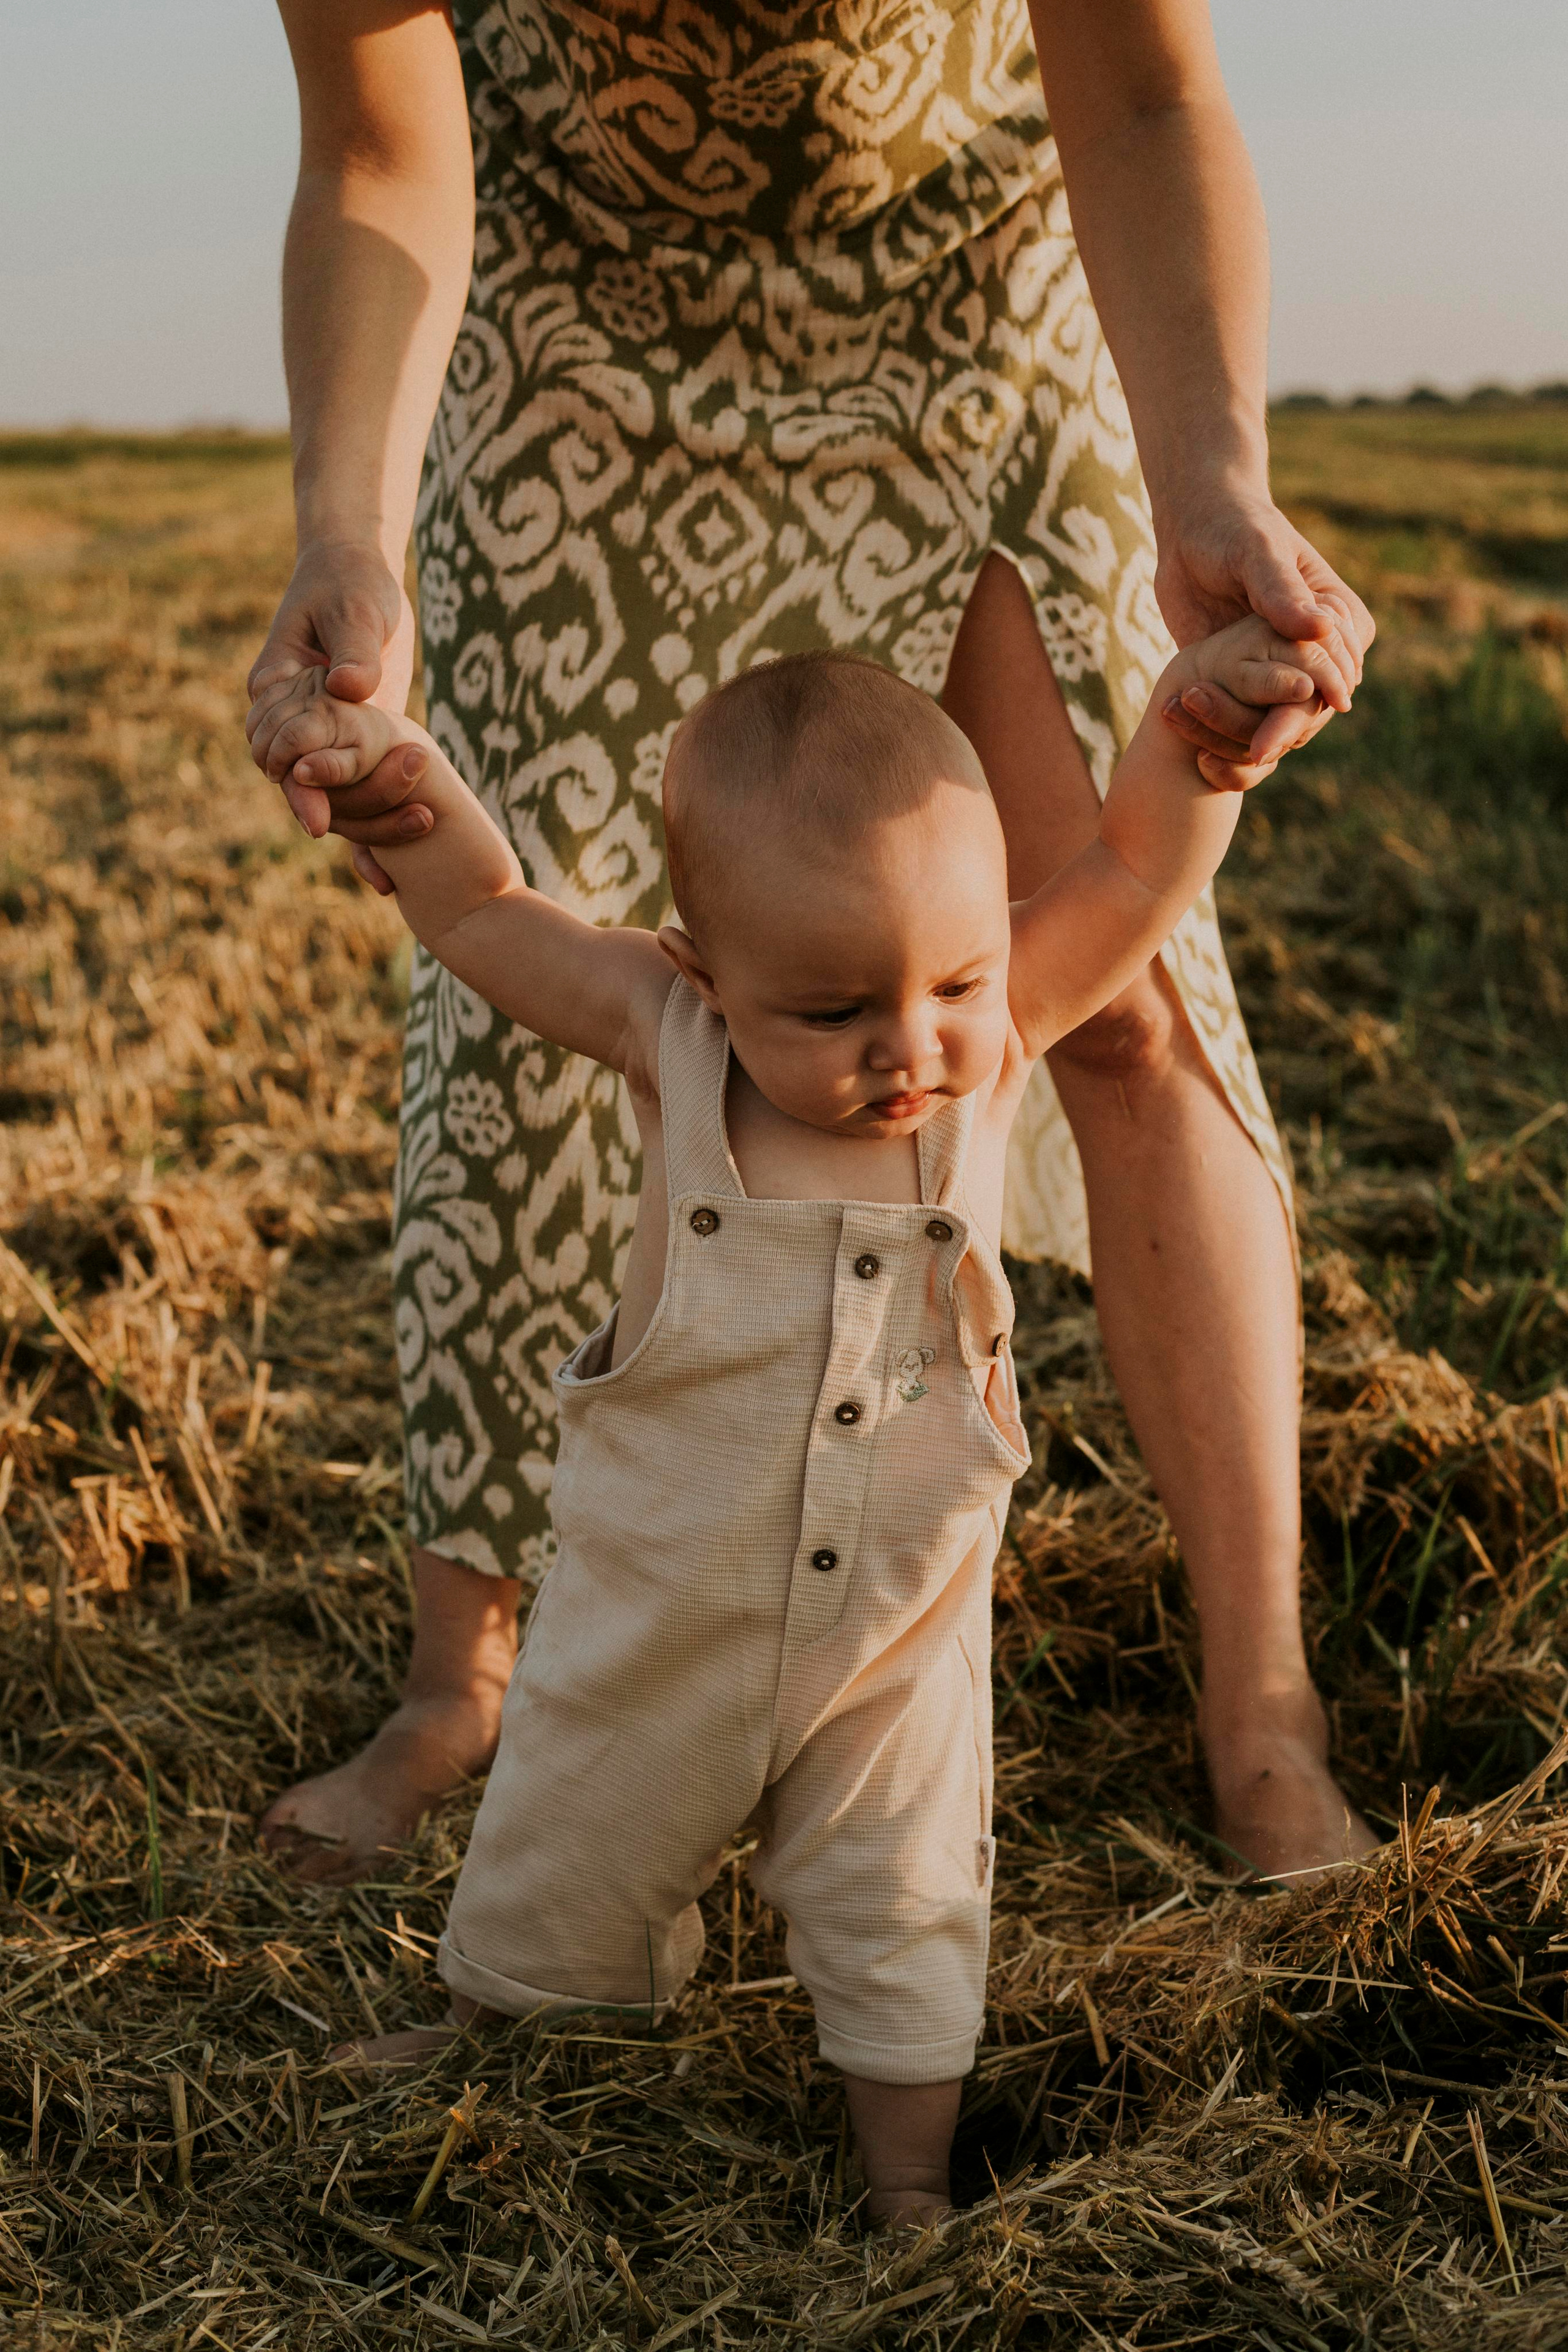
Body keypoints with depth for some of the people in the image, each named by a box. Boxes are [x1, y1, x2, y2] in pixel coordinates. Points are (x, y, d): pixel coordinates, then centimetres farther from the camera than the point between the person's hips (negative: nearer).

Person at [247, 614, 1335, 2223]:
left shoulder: (992, 1030, -18)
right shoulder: (673, 1037, -21)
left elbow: (1133, 877, -18)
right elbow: (485, 916, -16)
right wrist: (405, 786, -34)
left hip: (898, 1637, 0)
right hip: (657, 1619, 0)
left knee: (904, 1926, 18)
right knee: (560, 1886, 24)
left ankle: (911, 2179, 40)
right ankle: (490, 2028, 53)